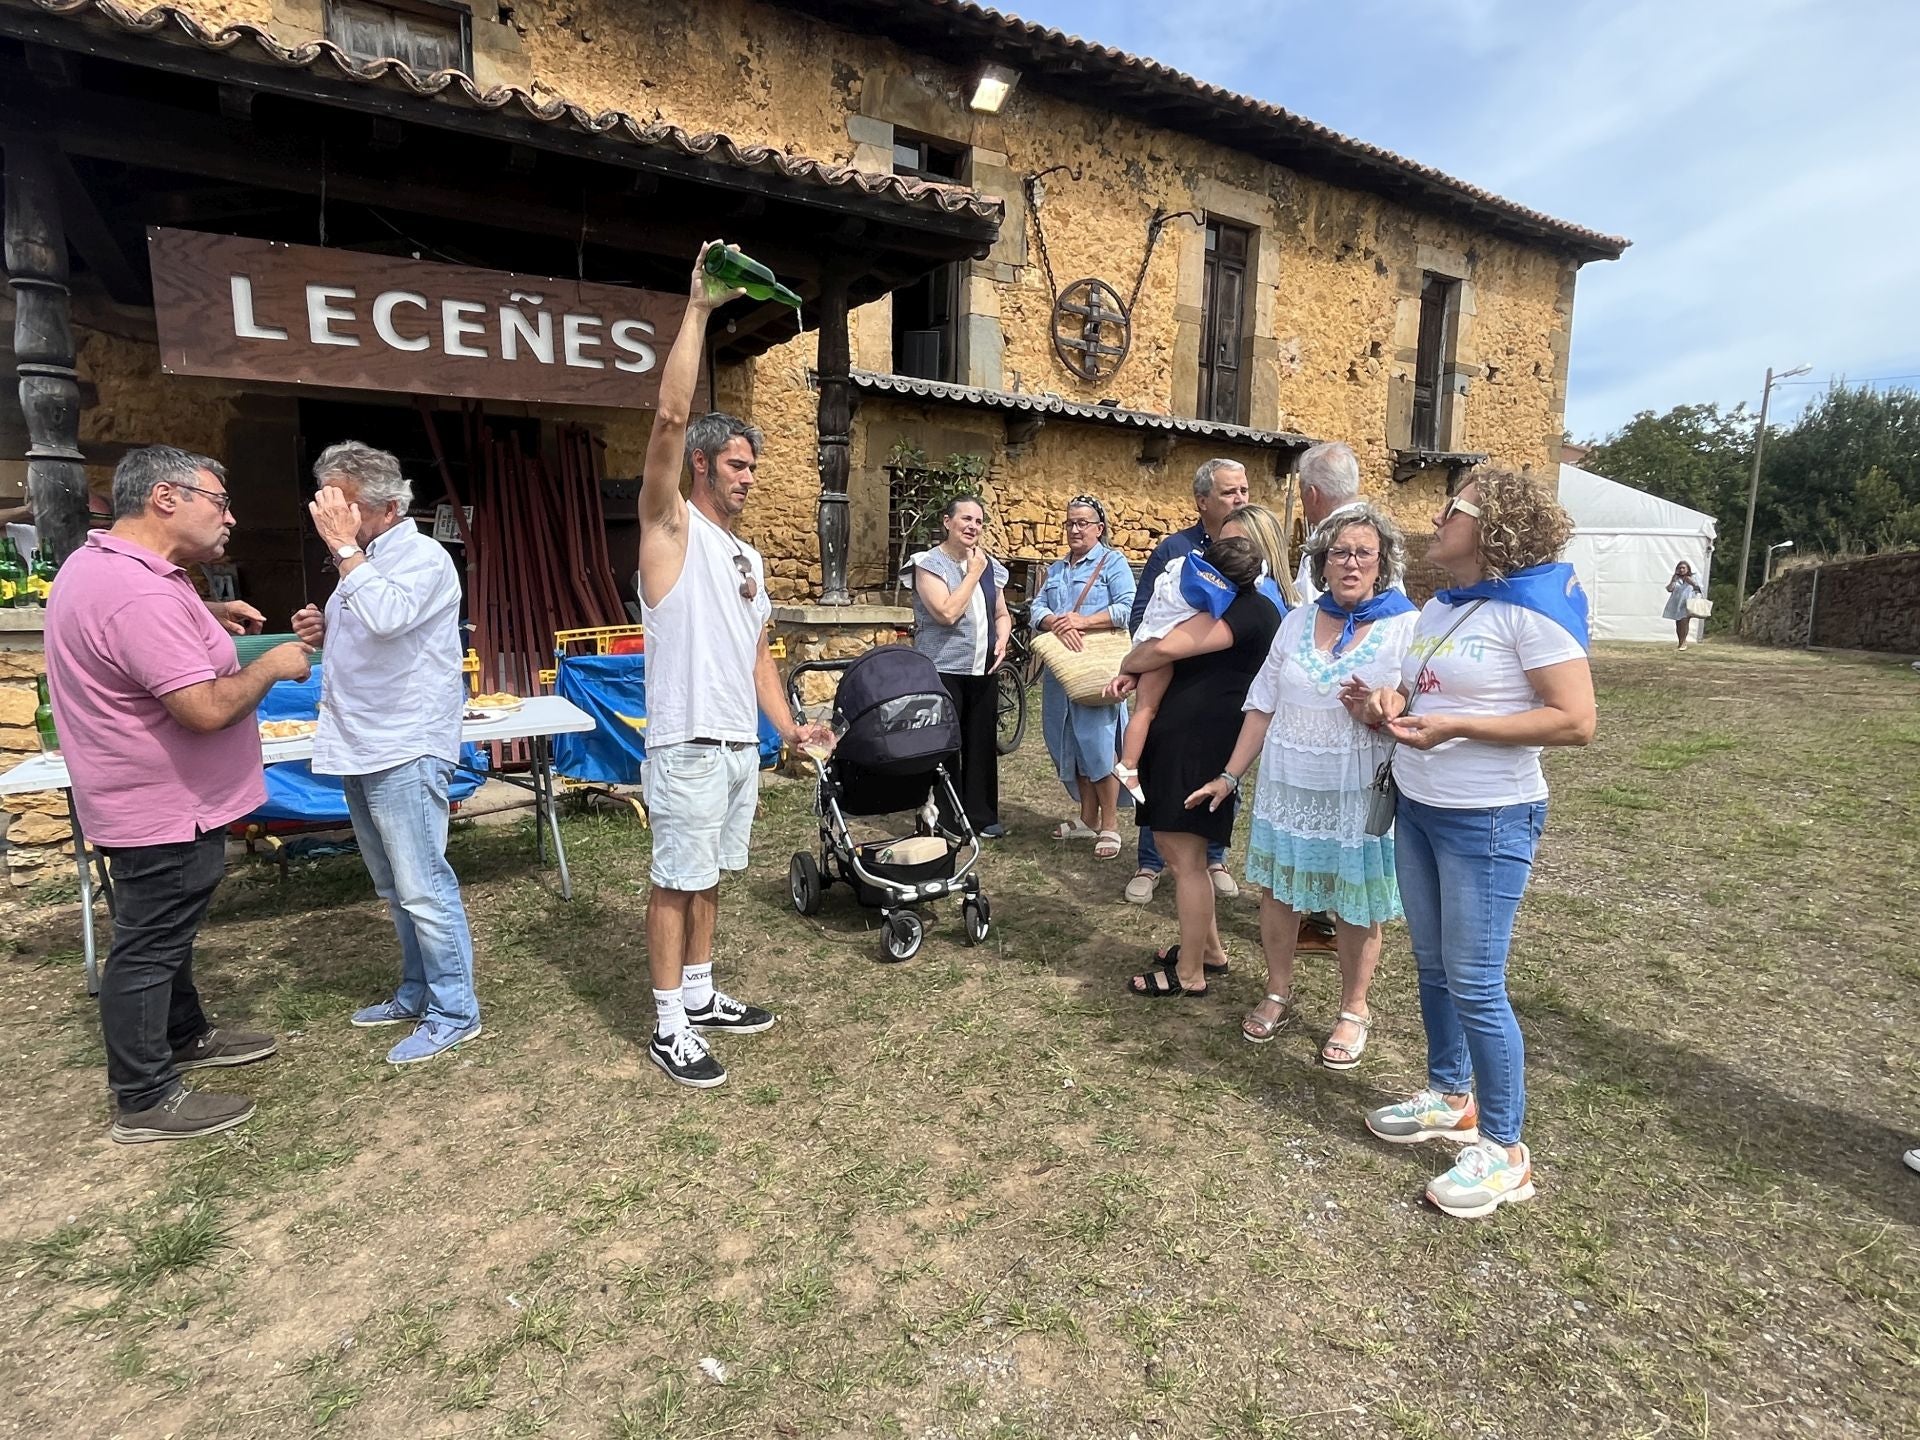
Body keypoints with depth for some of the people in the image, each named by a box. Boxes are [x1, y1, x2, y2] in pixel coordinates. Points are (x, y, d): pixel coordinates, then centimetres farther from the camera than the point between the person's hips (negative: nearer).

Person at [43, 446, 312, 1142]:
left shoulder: (97, 561, 7)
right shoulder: (141, 596, -28)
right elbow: (207, 709, -31)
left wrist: (207, 618, 14)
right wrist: (272, 665, -16)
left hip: (157, 797, 11)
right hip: (165, 807, -11)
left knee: (165, 931, 23)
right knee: (147, 947, 2)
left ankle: (185, 1035, 41)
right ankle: (146, 1101, 15)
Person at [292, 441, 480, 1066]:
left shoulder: (423, 557, -10)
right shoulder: (363, 562, 16)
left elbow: (386, 617, -30)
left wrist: (343, 547, -20)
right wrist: (324, 633, 8)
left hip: (405, 752, -9)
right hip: (359, 749, 9)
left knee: (422, 887, -6)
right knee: (396, 888, 16)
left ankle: (455, 1011, 5)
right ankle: (417, 994, 29)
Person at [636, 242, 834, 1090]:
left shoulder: (747, 556, 17)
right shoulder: (670, 526, -5)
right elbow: (671, 415, -19)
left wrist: (787, 726, 8)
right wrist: (699, 309, -17)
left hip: (742, 745, 8)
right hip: (688, 746, -7)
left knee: (708, 877, 17)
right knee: (675, 882, 1)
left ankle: (700, 996, 30)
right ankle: (668, 1028, 12)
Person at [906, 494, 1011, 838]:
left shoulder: (990, 566, 12)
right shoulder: (929, 563, -7)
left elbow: (1002, 614, 22)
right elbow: (947, 613, -20)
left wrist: (1002, 639, 1)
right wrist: (973, 573, -12)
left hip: (982, 670, 6)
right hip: (942, 670, -6)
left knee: (982, 742, 10)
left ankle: (981, 814, 21)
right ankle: (944, 820, 8)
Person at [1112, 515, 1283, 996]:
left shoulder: (1249, 609, -15)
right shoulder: (1232, 605, 20)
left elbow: (1168, 647, -25)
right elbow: (1179, 655, 22)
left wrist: (1128, 662, -5)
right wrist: (1135, 674, 1)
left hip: (1200, 741, -11)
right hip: (1184, 736, 11)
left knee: (1185, 857, -3)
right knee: (1179, 848, 18)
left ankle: (1189, 974, 9)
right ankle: (1209, 948, 32)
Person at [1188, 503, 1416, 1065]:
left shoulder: (1407, 629, -5)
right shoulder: (1298, 622, 6)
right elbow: (1263, 705, 9)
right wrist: (1230, 776, 8)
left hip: (1359, 791, -3)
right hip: (1288, 784, 4)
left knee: (1357, 907, 7)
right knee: (1277, 889, 11)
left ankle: (1354, 1010, 28)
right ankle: (1278, 995, 31)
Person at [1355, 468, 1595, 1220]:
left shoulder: (1532, 609, -16)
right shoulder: (1437, 608, 9)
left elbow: (1576, 722, -20)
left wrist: (1455, 727, -26)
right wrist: (1392, 704, -2)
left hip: (1488, 820, -8)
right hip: (1416, 807, 8)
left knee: (1475, 984, -2)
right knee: (1433, 967, 17)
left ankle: (1505, 1150, 14)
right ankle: (1449, 1096, 35)